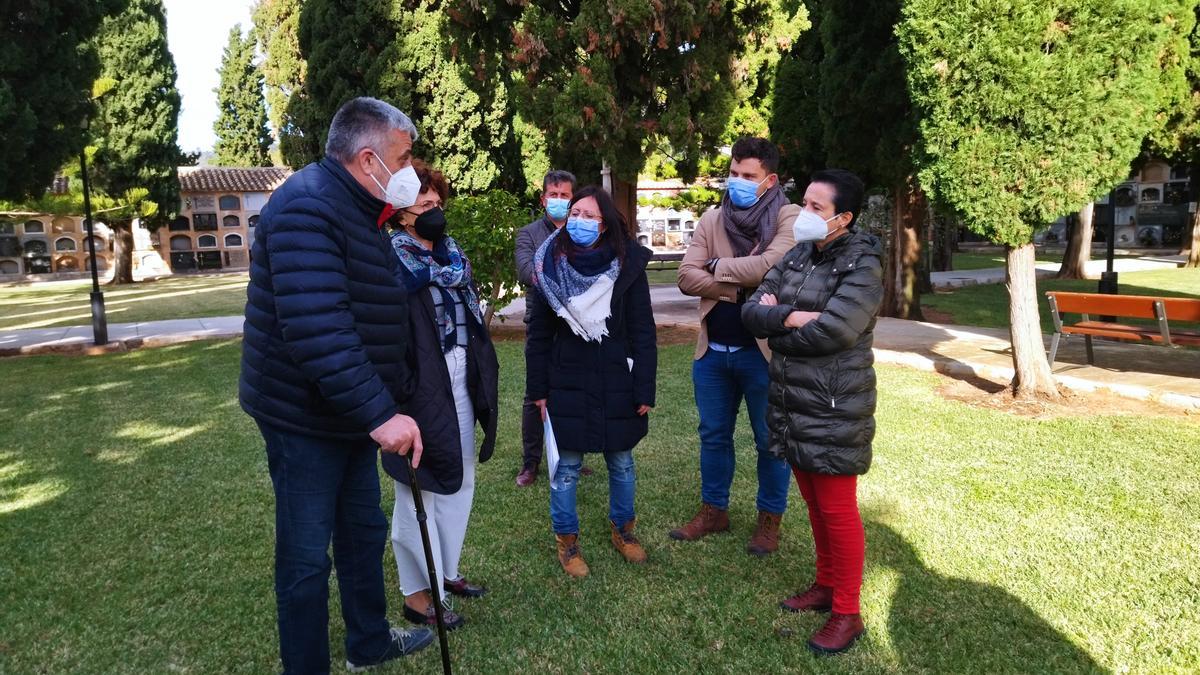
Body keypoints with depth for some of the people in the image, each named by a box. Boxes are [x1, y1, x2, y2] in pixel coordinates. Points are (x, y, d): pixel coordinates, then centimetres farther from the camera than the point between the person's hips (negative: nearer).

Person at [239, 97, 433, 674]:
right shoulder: (307, 207, -22)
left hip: (351, 413, 10)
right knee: (306, 557, 4)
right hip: (305, 419, -10)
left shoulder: (358, 212, 11)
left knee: (364, 533, 22)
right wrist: (380, 413, -36)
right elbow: (317, 329, -34)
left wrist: (400, 392, 17)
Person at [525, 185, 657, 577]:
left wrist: (644, 390, -7)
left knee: (621, 463, 15)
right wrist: (537, 389, 1)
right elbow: (538, 334, 2)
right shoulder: (549, 267, -3)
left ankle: (623, 530, 36)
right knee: (566, 467, 8)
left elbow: (642, 332, -5)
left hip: (617, 384, 0)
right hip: (567, 385, 0)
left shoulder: (627, 266, -7)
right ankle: (566, 541, 25)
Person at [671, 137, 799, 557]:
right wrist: (743, 290, -16)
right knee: (714, 435, 17)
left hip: (763, 350, -4)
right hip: (713, 349, 5)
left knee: (769, 439, 10)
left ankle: (770, 518, 27)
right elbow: (687, 278, -6)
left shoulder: (789, 218, -8)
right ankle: (713, 510, 33)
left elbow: (770, 264, -26)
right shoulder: (711, 220, 4)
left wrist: (718, 266, -11)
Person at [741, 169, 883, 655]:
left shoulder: (863, 266, -13)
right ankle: (825, 586, 36)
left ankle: (847, 614, 18)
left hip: (833, 410, -7)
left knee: (837, 511, 3)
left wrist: (777, 325, -10)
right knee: (814, 503, 19)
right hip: (791, 403, 7)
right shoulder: (796, 255, 8)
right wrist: (792, 317, -19)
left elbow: (829, 331, -26)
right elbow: (752, 310, 0)